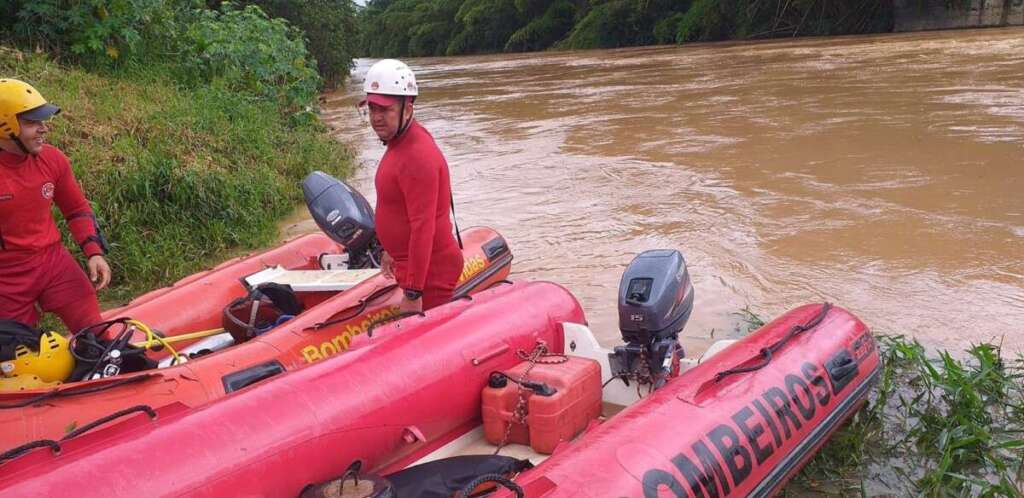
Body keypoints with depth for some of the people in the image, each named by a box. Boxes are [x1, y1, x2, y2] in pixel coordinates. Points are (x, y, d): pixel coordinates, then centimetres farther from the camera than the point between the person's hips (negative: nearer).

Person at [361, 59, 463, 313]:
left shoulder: (418, 156, -24)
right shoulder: (400, 142, 8)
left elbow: (423, 228, -27)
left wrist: (412, 294, -26)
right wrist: (393, 251, 26)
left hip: (430, 272, -10)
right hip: (409, 261, 10)